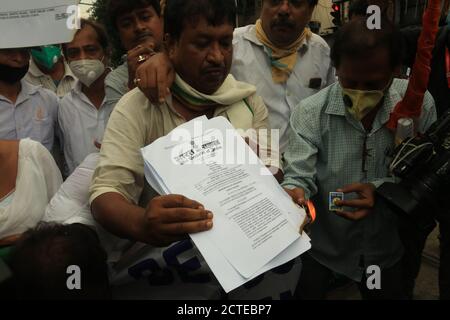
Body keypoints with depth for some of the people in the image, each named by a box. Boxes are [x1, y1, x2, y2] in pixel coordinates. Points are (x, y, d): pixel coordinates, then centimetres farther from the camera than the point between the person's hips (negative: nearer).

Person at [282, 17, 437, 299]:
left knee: (391, 293, 26)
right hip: (320, 243, -1)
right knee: (307, 292, 20)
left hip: (387, 246, 2)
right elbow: (298, 176, -21)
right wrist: (293, 194, -43)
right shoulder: (310, 112, -19)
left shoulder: (419, 105, -14)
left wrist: (380, 189, -27)